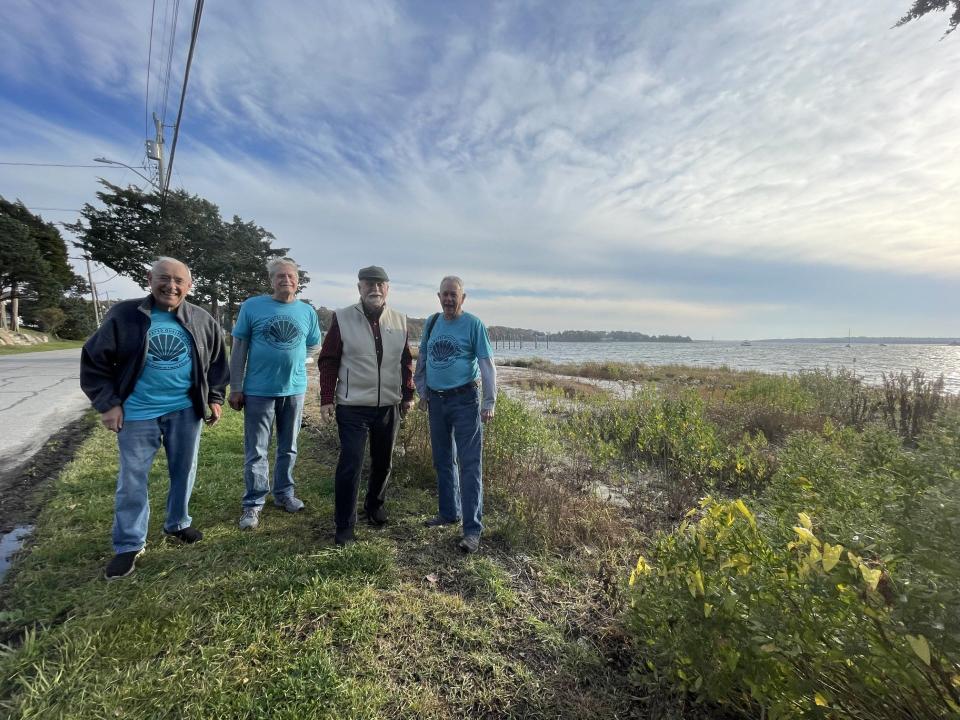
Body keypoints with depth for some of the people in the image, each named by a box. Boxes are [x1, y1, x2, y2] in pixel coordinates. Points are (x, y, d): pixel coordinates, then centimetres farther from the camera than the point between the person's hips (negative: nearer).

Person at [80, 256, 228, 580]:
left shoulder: (202, 320, 0)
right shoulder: (124, 315, -7)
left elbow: (217, 362, 10)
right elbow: (94, 360, -1)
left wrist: (215, 398, 4)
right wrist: (108, 404, -6)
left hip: (185, 410, 2)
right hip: (137, 413, -2)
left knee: (184, 471, 14)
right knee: (132, 480, 7)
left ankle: (178, 523, 36)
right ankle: (129, 544, 24)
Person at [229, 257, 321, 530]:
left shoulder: (307, 311, 4)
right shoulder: (252, 306, -2)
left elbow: (313, 346, 14)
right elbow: (239, 348, -1)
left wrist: (290, 352, 1)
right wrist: (235, 388, -3)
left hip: (295, 389, 3)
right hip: (258, 390, -2)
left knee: (288, 448, 15)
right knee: (256, 452, 5)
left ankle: (284, 494, 31)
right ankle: (253, 504, 19)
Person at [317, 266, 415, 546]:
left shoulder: (400, 321, 4)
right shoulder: (342, 318, -5)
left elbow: (405, 362, 10)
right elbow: (328, 361, -3)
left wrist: (408, 395, 7)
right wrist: (326, 400, -7)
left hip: (389, 407, 4)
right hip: (352, 407, -3)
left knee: (383, 462, 16)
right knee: (350, 465, -3)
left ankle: (375, 505, 40)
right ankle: (344, 525, 14)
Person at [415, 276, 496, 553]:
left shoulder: (473, 324, -7)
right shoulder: (431, 322, 8)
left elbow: (487, 364, -9)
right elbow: (422, 359, 16)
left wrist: (489, 402, -14)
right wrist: (422, 390, 11)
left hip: (464, 400, -5)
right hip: (436, 400, 6)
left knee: (470, 464, -5)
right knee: (443, 461, 15)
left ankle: (472, 529, 2)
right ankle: (449, 512, 32)